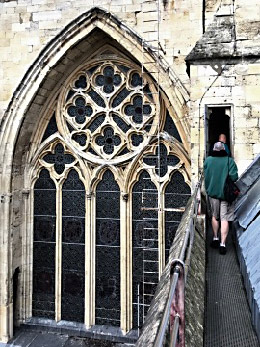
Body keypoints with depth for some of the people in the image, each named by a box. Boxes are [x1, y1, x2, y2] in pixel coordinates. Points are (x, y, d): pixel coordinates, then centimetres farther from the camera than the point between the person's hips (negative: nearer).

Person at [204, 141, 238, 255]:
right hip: (226, 193, -2)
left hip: (212, 192, 2)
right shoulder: (230, 161, -9)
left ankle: (215, 239, 27)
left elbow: (205, 176, 0)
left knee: (215, 216, 19)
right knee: (224, 218, 2)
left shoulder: (208, 160, -4)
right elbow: (234, 177, -16)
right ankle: (222, 244, 1)